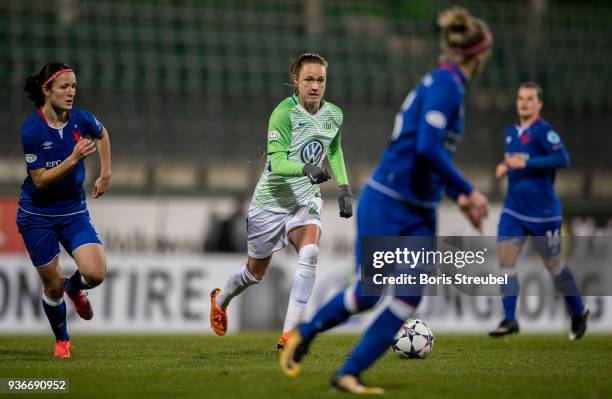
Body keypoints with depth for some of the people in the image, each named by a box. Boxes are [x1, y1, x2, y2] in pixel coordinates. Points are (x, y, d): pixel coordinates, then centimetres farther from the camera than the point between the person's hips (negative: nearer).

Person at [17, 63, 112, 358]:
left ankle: (74, 288, 21)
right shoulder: (32, 130, -19)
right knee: (53, 286, 4)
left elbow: (102, 134, 17)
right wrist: (74, 158, -30)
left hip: (74, 211, 3)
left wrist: (105, 174, 12)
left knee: (95, 273, -16)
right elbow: (40, 180, -19)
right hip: (38, 216, -3)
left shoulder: (81, 120, -8)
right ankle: (62, 339, 31)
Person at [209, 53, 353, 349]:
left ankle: (289, 333, -28)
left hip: (306, 199, 3)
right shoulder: (284, 113, -21)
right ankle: (220, 300, 49)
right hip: (271, 200, -3)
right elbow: (277, 163, -28)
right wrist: (307, 169, -46)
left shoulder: (334, 115, -2)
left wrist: (344, 188, 11)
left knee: (310, 251, -27)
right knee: (256, 272, 13)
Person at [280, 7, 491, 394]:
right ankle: (303, 334, 22)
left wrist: (459, 196, 19)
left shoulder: (447, 84, 12)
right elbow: (427, 148, -28)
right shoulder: (444, 83, -16)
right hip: (387, 206, -9)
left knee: (410, 297, -2)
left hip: (420, 216, 9)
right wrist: (468, 191, -20)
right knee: (367, 294, -3)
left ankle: (349, 374, 3)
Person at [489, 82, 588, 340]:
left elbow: (562, 159, -24)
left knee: (553, 265, 7)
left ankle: (578, 313, 28)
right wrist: (504, 167, 4)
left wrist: (525, 164, -25)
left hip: (542, 212, -6)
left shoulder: (543, 131, -11)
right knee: (505, 259, -9)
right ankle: (509, 320, -8)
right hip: (513, 210, 6)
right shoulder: (511, 133, 11)